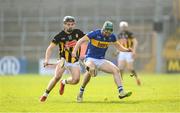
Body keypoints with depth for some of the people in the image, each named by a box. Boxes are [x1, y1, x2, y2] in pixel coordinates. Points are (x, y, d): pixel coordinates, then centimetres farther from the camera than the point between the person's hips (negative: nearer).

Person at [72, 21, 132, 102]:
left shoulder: (111, 37, 0)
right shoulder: (95, 34, -16)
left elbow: (118, 46, 16)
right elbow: (81, 41, -11)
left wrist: (126, 50, -4)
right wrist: (74, 51, -23)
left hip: (101, 60, 6)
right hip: (90, 59, -6)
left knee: (116, 70, -11)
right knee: (91, 69, -37)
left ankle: (121, 92, -12)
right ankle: (81, 92, -21)